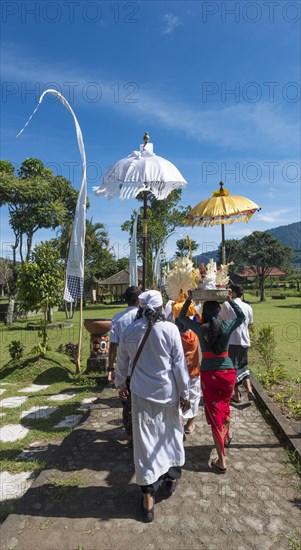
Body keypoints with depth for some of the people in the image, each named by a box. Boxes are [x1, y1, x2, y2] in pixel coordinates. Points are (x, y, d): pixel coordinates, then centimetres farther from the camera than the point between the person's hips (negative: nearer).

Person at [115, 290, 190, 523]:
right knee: (170, 433, 22)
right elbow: (179, 364, -9)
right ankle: (171, 475, 41)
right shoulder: (170, 329, -13)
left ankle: (148, 497, 19)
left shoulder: (129, 331, -5)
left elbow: (122, 363, 6)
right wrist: (185, 393, 2)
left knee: (145, 440, 11)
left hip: (141, 392, 1)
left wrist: (120, 384, 23)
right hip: (167, 391, -1)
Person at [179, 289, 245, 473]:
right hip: (228, 371, 2)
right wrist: (231, 300, 14)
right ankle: (227, 434, 53)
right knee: (225, 405, 28)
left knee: (214, 412, 6)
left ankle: (221, 461, 12)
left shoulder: (200, 328, -8)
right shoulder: (227, 326, -5)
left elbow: (182, 317, 8)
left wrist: (189, 299, 7)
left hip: (208, 374, -2)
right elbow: (242, 316, 15)